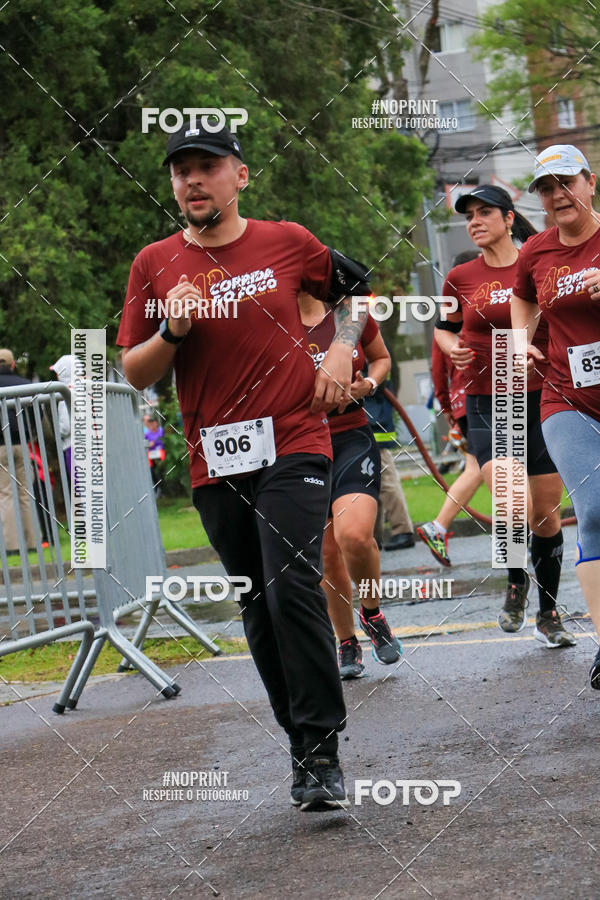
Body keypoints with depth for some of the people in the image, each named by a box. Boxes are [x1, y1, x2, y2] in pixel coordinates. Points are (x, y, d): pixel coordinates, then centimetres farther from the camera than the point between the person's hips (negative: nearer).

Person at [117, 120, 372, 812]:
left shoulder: (287, 243, 3)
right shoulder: (155, 265, 5)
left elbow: (354, 287, 21)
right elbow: (133, 373, 6)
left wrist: (340, 350, 5)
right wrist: (172, 333, -12)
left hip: (292, 447, -3)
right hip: (215, 464, 3)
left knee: (292, 588, -18)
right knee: (259, 608, 9)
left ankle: (321, 754, -13)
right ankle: (303, 744, 21)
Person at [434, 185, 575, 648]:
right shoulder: (460, 278, 3)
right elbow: (444, 327, 19)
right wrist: (454, 349, -3)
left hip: (541, 400, 1)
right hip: (487, 405, -1)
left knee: (546, 515, 6)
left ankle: (549, 613, 24)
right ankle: (517, 582, 7)